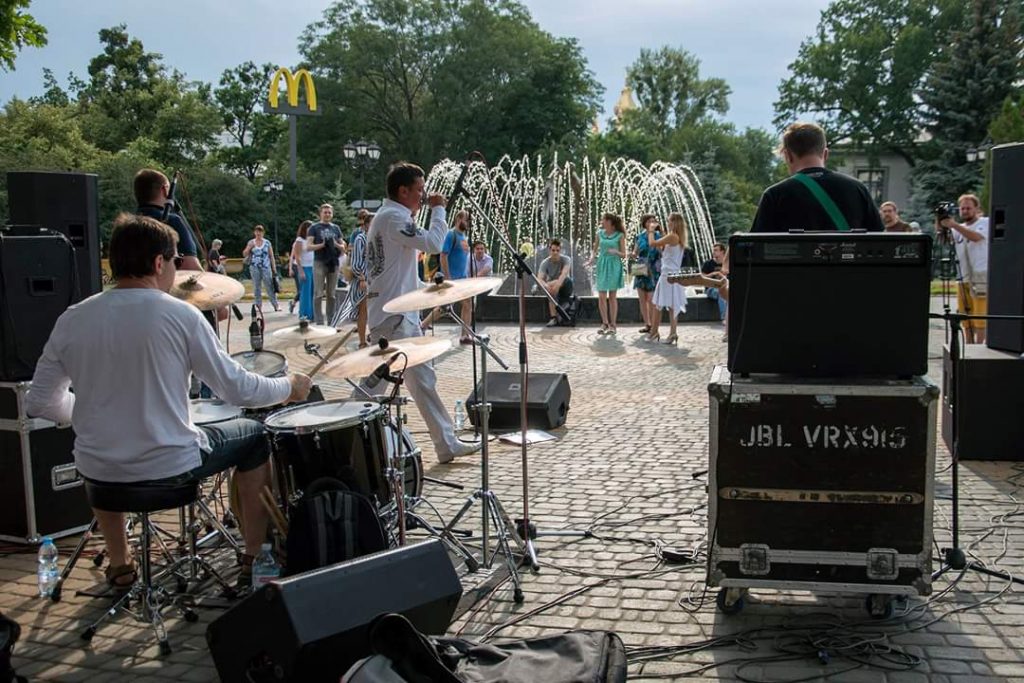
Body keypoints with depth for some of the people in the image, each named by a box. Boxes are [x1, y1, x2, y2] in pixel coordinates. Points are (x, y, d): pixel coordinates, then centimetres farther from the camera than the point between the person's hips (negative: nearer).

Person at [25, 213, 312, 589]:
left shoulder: (72, 320, -4)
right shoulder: (179, 315, -14)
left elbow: (40, 404, 2)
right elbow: (238, 390, -11)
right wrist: (289, 387, 7)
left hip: (98, 473, 4)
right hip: (170, 469, -4)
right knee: (255, 436, 21)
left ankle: (119, 565, 42)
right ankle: (255, 560, 26)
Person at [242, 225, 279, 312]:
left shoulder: (267, 242, 5)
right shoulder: (251, 242, 8)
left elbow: (271, 256, 7)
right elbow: (244, 255, 8)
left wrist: (274, 268, 2)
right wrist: (249, 247, -10)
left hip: (266, 268, -2)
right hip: (254, 268, 2)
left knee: (270, 286, -5)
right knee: (257, 287, 4)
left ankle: (275, 306, -3)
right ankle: (259, 306, 9)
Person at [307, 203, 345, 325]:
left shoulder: (336, 228, 16)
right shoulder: (314, 227, 5)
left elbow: (343, 247, 16)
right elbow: (308, 246, -3)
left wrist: (336, 245, -6)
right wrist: (322, 245, -18)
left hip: (333, 263, 4)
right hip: (319, 263, -4)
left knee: (331, 294, 8)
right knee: (318, 294, -6)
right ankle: (319, 322, -5)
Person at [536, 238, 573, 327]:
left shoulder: (565, 259, -16)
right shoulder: (545, 263, -14)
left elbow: (564, 273, -36)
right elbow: (539, 279, -27)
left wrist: (557, 284, -56)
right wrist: (546, 286, -51)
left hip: (566, 287, -1)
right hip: (553, 286, 1)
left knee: (552, 285, -33)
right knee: (551, 289, -35)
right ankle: (553, 317, -37)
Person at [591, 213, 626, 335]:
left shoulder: (620, 235, -2)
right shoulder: (600, 234, 7)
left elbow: (623, 254, 0)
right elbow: (595, 250, 15)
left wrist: (616, 251, -20)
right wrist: (592, 257, -5)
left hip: (614, 266, -3)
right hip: (602, 266, 3)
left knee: (612, 297, 2)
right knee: (601, 297, 0)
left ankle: (613, 325, 9)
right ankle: (605, 323, 14)